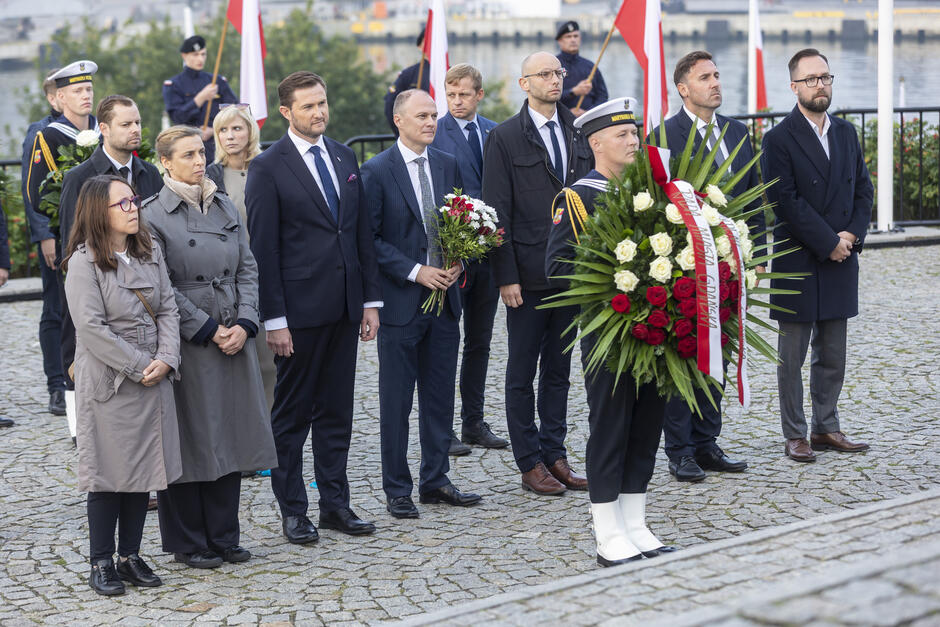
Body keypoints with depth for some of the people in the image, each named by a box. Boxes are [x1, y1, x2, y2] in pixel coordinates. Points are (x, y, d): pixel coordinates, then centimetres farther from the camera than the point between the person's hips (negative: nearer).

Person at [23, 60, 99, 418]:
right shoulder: (47, 138, -6)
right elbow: (34, 193, -7)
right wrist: (45, 237, -13)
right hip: (60, 241, -4)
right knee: (57, 314, 1)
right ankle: (58, 390, 6)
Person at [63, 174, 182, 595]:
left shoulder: (150, 252, 8)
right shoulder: (84, 261, -11)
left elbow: (168, 309, 6)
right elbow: (91, 327, -16)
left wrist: (166, 360, -9)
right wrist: (139, 367, -16)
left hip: (153, 380, 6)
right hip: (108, 383, -6)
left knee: (143, 468, 9)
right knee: (109, 473, 0)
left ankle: (131, 556, 19)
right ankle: (102, 563, 10)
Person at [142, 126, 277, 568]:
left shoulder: (224, 208, 10)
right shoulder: (154, 216, -8)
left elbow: (247, 269, 9)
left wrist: (244, 324, -5)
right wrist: (208, 330, -13)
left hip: (234, 338, 5)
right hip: (186, 344, -5)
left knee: (229, 437, 8)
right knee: (191, 441, 2)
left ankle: (223, 537, 19)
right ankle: (188, 543, 13)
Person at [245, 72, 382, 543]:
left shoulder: (344, 157, 11)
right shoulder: (268, 168, -7)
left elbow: (363, 233, 13)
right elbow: (263, 249, -9)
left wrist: (370, 299, 8)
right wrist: (274, 319, -13)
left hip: (344, 308, 5)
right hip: (299, 310, -5)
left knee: (336, 411, 12)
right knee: (292, 414, 5)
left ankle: (335, 503, 20)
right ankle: (292, 510, 13)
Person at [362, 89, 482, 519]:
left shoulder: (448, 166, 9)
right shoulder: (376, 171, -7)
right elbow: (370, 238, -10)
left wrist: (458, 264, -4)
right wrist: (415, 272, -16)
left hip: (444, 296, 5)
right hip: (400, 301, -5)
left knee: (440, 395, 11)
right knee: (396, 400, 2)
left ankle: (435, 481, 22)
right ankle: (397, 489, 11)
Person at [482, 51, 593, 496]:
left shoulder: (578, 132, 9)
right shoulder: (505, 138, -5)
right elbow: (497, 213, -8)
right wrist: (506, 276, -13)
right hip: (528, 274, -5)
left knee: (558, 369, 12)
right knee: (522, 373, 4)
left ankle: (554, 455, 21)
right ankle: (530, 464, 11)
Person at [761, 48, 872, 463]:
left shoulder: (846, 133, 11)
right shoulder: (779, 139, -8)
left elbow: (863, 189, 11)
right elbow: (787, 202, -14)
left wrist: (851, 234, -6)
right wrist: (828, 243, -15)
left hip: (841, 259, 6)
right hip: (798, 262, -6)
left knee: (833, 354, 11)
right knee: (793, 355, 2)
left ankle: (826, 428, 21)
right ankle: (794, 435, 9)